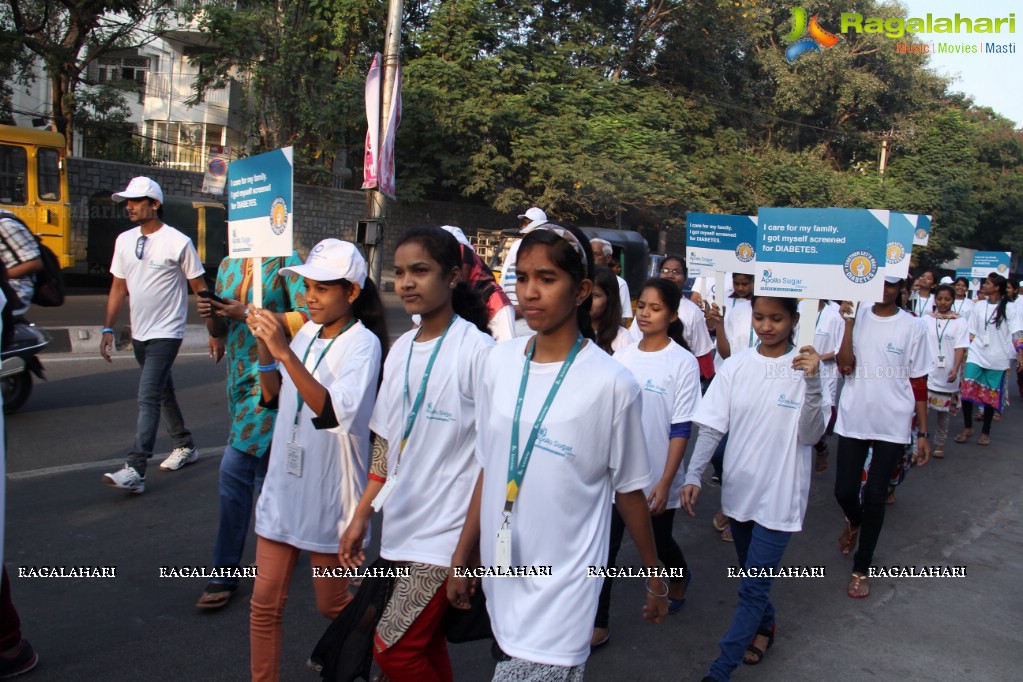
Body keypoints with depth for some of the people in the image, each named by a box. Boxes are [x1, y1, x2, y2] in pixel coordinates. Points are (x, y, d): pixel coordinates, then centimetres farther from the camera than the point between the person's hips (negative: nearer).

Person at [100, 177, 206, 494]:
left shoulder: (178, 242, -11)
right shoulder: (124, 240, 7)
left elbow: (200, 288, -7)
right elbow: (118, 288, 12)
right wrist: (108, 329, 6)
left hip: (166, 334, -7)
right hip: (139, 334, 7)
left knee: (148, 399, -13)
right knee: (163, 393, 18)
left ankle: (135, 470, -14)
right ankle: (185, 446, 34)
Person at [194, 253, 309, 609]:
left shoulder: (286, 261, -7)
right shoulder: (228, 265, 13)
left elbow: (306, 318, -18)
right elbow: (220, 330, 18)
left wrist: (250, 313, -20)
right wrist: (210, 315, -4)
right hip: (238, 375, 8)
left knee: (235, 468, -11)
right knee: (261, 467, 17)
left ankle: (225, 574, 2)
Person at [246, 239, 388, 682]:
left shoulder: (362, 342, -15)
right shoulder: (306, 332, 4)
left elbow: (334, 411, -29)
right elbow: (274, 399, 9)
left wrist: (284, 352, -34)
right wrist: (264, 348, -7)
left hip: (329, 494, -5)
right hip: (284, 486, 6)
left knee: (332, 604, 14)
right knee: (265, 604, 10)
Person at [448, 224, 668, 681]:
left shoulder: (611, 383, -15)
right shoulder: (500, 362, -1)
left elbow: (629, 489, -4)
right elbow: (489, 468, 7)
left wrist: (655, 577, 5)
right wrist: (462, 558, 11)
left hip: (562, 588, -4)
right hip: (501, 573, 5)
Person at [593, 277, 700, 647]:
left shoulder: (683, 363, -11)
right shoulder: (621, 356, 0)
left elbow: (681, 430, -12)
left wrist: (665, 482, -15)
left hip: (656, 476, -3)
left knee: (660, 541, 19)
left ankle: (679, 579, 51)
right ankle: (598, 625, 14)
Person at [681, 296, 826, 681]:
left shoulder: (805, 367, -10)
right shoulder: (736, 366, -3)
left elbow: (811, 436, -17)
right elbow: (711, 428, -3)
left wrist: (812, 381, -30)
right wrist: (693, 475, -14)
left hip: (780, 495, -4)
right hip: (739, 487, 4)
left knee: (752, 587, -1)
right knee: (752, 575, 22)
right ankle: (764, 624, 48)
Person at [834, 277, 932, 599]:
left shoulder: (912, 327, -3)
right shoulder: (857, 316, -1)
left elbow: (919, 383, 1)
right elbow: (845, 366, -11)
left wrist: (923, 433, 1)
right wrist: (849, 322, -18)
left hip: (893, 424, -1)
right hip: (853, 419, 1)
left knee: (875, 496, 2)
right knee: (844, 491, 6)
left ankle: (861, 569, 19)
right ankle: (854, 521, 43)